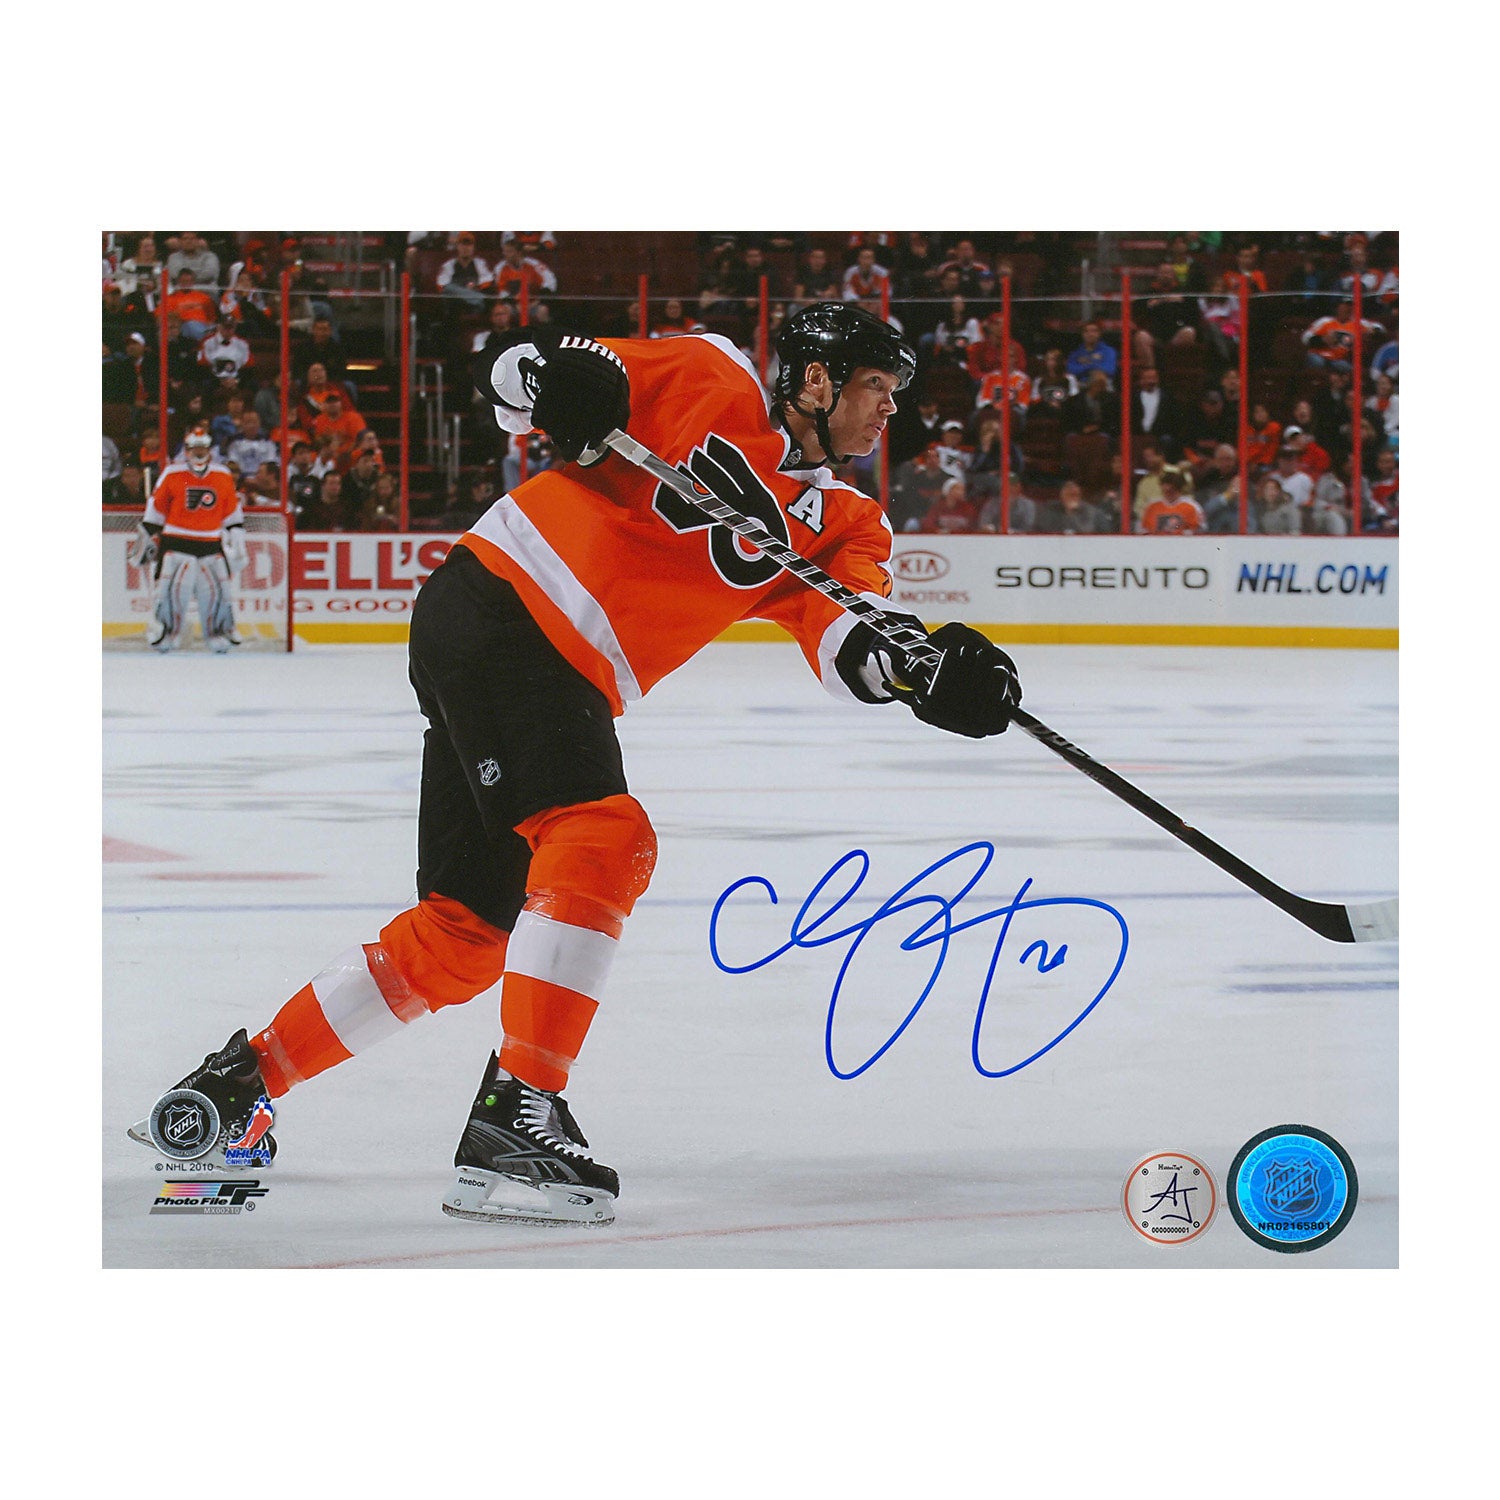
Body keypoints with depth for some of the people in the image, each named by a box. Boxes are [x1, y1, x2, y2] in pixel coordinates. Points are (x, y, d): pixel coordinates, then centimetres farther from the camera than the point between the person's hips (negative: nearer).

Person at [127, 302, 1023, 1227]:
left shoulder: (840, 523, 13)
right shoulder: (714, 382, -1)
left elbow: (851, 645, -5)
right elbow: (521, 372, 0)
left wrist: (929, 666, -26)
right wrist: (561, 375, -23)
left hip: (570, 682, 8)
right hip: (495, 605, -8)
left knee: (468, 933, 8)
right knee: (604, 839, -25)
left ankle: (243, 1081, 20)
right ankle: (518, 1113, -27)